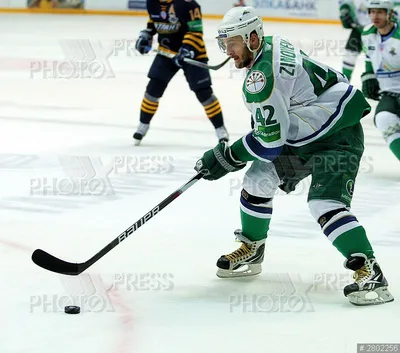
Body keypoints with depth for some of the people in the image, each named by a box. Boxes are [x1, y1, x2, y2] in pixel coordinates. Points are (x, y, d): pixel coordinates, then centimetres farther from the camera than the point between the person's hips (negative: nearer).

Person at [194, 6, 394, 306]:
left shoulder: (261, 76, -25)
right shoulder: (272, 46, 4)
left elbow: (270, 140, -24)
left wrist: (226, 158, -13)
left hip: (337, 137, -11)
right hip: (304, 134, 11)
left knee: (325, 204, -24)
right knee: (258, 177, 12)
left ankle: (371, 274, -26)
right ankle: (251, 251, 28)